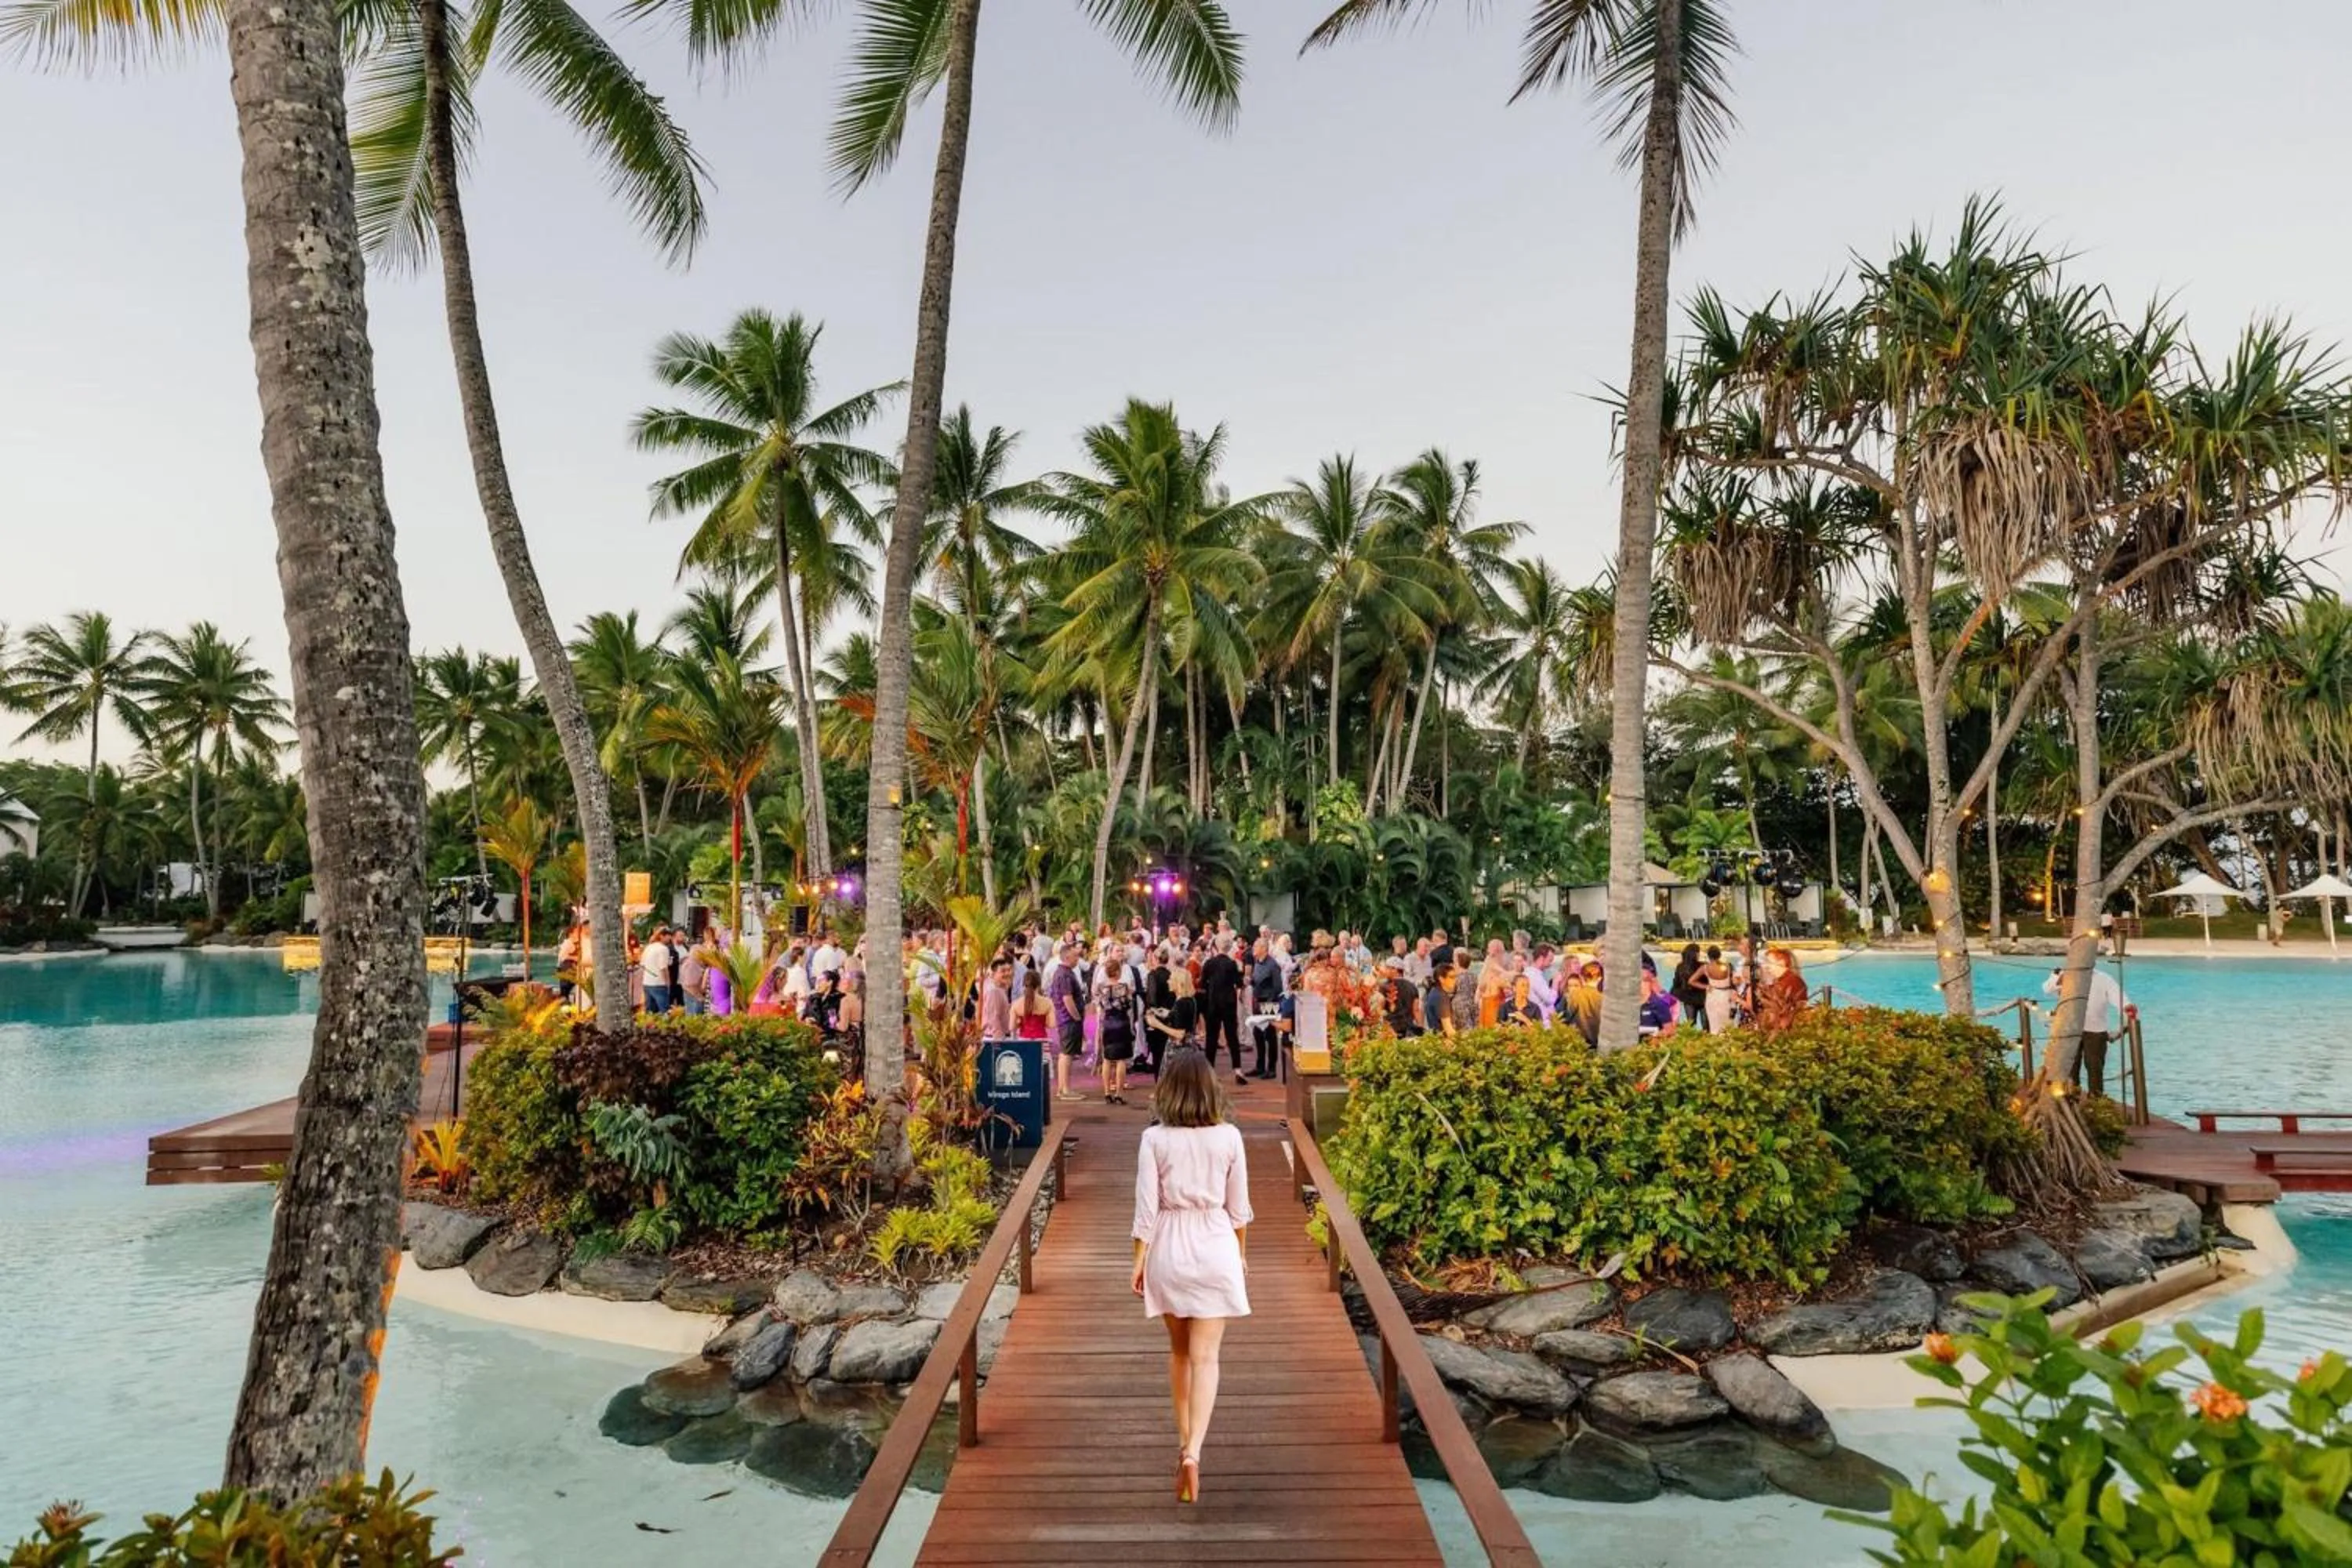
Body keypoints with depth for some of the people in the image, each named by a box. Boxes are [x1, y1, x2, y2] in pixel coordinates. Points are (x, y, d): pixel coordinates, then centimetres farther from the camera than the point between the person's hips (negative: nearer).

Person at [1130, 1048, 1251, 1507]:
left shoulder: (1154, 1139, -9)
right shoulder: (1229, 1137, -6)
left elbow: (1147, 1206, -9)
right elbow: (1238, 1206, 2)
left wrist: (1139, 1259, 1)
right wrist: (1241, 1253, 16)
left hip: (1169, 1247, 1)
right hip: (1215, 1246, 0)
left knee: (1180, 1350, 19)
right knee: (1205, 1356, 0)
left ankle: (1184, 1441, 31)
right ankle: (1193, 1451, -15)